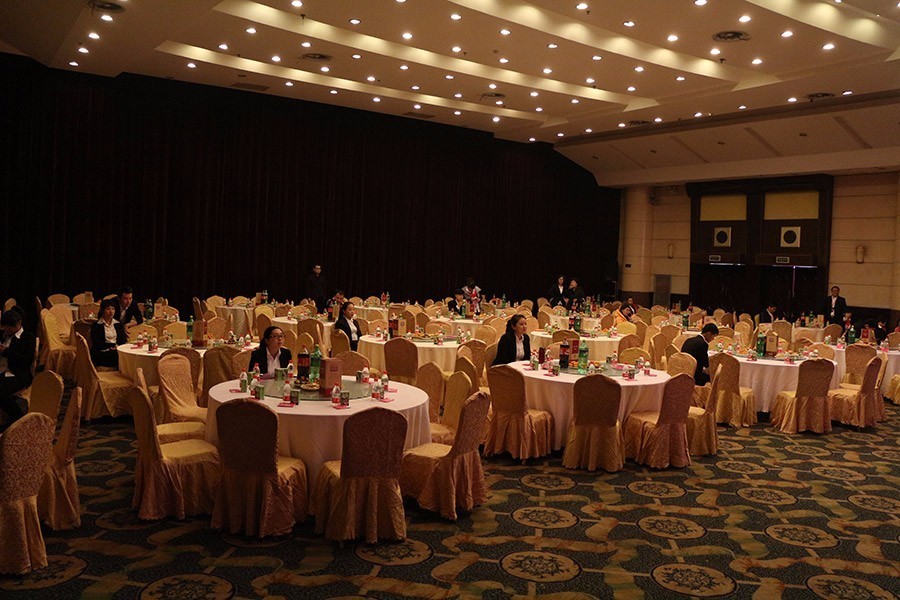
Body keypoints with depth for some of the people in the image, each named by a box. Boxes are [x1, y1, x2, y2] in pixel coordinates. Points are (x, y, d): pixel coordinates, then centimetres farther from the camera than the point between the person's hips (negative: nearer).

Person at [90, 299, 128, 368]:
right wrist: (113, 345, -10)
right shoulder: (96, 325, 4)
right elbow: (97, 344, -4)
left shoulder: (118, 323, 19)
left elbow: (123, 339, 12)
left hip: (117, 350, 4)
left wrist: (117, 346, -10)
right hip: (102, 353, -4)